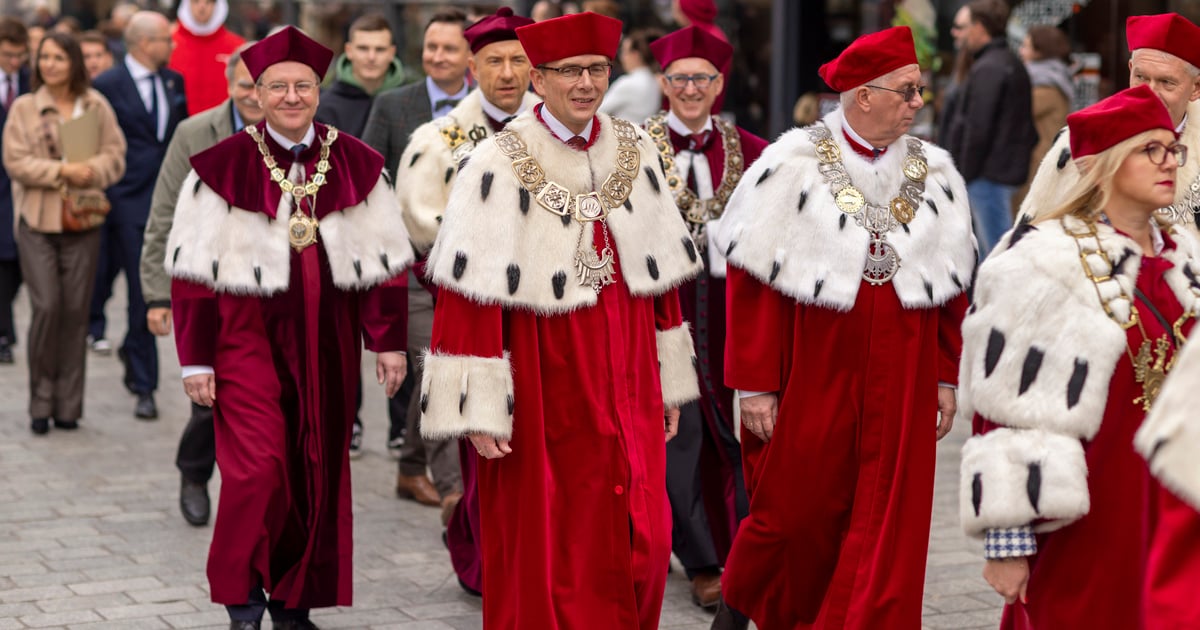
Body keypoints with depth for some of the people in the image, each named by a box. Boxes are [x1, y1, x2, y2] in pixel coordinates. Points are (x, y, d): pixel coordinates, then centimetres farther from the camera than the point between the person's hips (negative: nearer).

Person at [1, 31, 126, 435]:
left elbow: (115, 155, 5)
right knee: (46, 306, -11)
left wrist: (93, 171, -16)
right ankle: (41, 402, 2)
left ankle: (68, 404, 12)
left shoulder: (96, 107, 6)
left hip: (83, 223, 2)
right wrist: (62, 172, -17)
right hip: (37, 222, -2)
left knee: (76, 311, 3)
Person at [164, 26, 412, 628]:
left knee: (318, 472, 6)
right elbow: (193, 269, -2)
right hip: (248, 335, -3)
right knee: (257, 469, -13)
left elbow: (386, 262, 9)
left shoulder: (355, 165, 4)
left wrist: (388, 343, 5)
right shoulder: (224, 166, -4)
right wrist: (196, 359, -5)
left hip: (327, 341, 3)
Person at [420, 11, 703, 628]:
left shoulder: (635, 152, 6)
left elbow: (663, 275, 13)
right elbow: (472, 290, -12)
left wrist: (670, 382, 13)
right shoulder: (498, 164, -9)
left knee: (641, 544, 4)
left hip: (627, 387, 4)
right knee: (546, 546, 2)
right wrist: (479, 411, -16)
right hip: (542, 389, -4)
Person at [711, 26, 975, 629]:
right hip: (811, 379, -3)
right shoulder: (793, 165, -6)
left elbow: (951, 285, 10)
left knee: (886, 524, 2)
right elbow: (752, 282, -7)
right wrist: (755, 384, -10)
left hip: (900, 387, 3)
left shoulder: (932, 172, 6)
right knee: (795, 510, 6)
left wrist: (944, 377, 7)